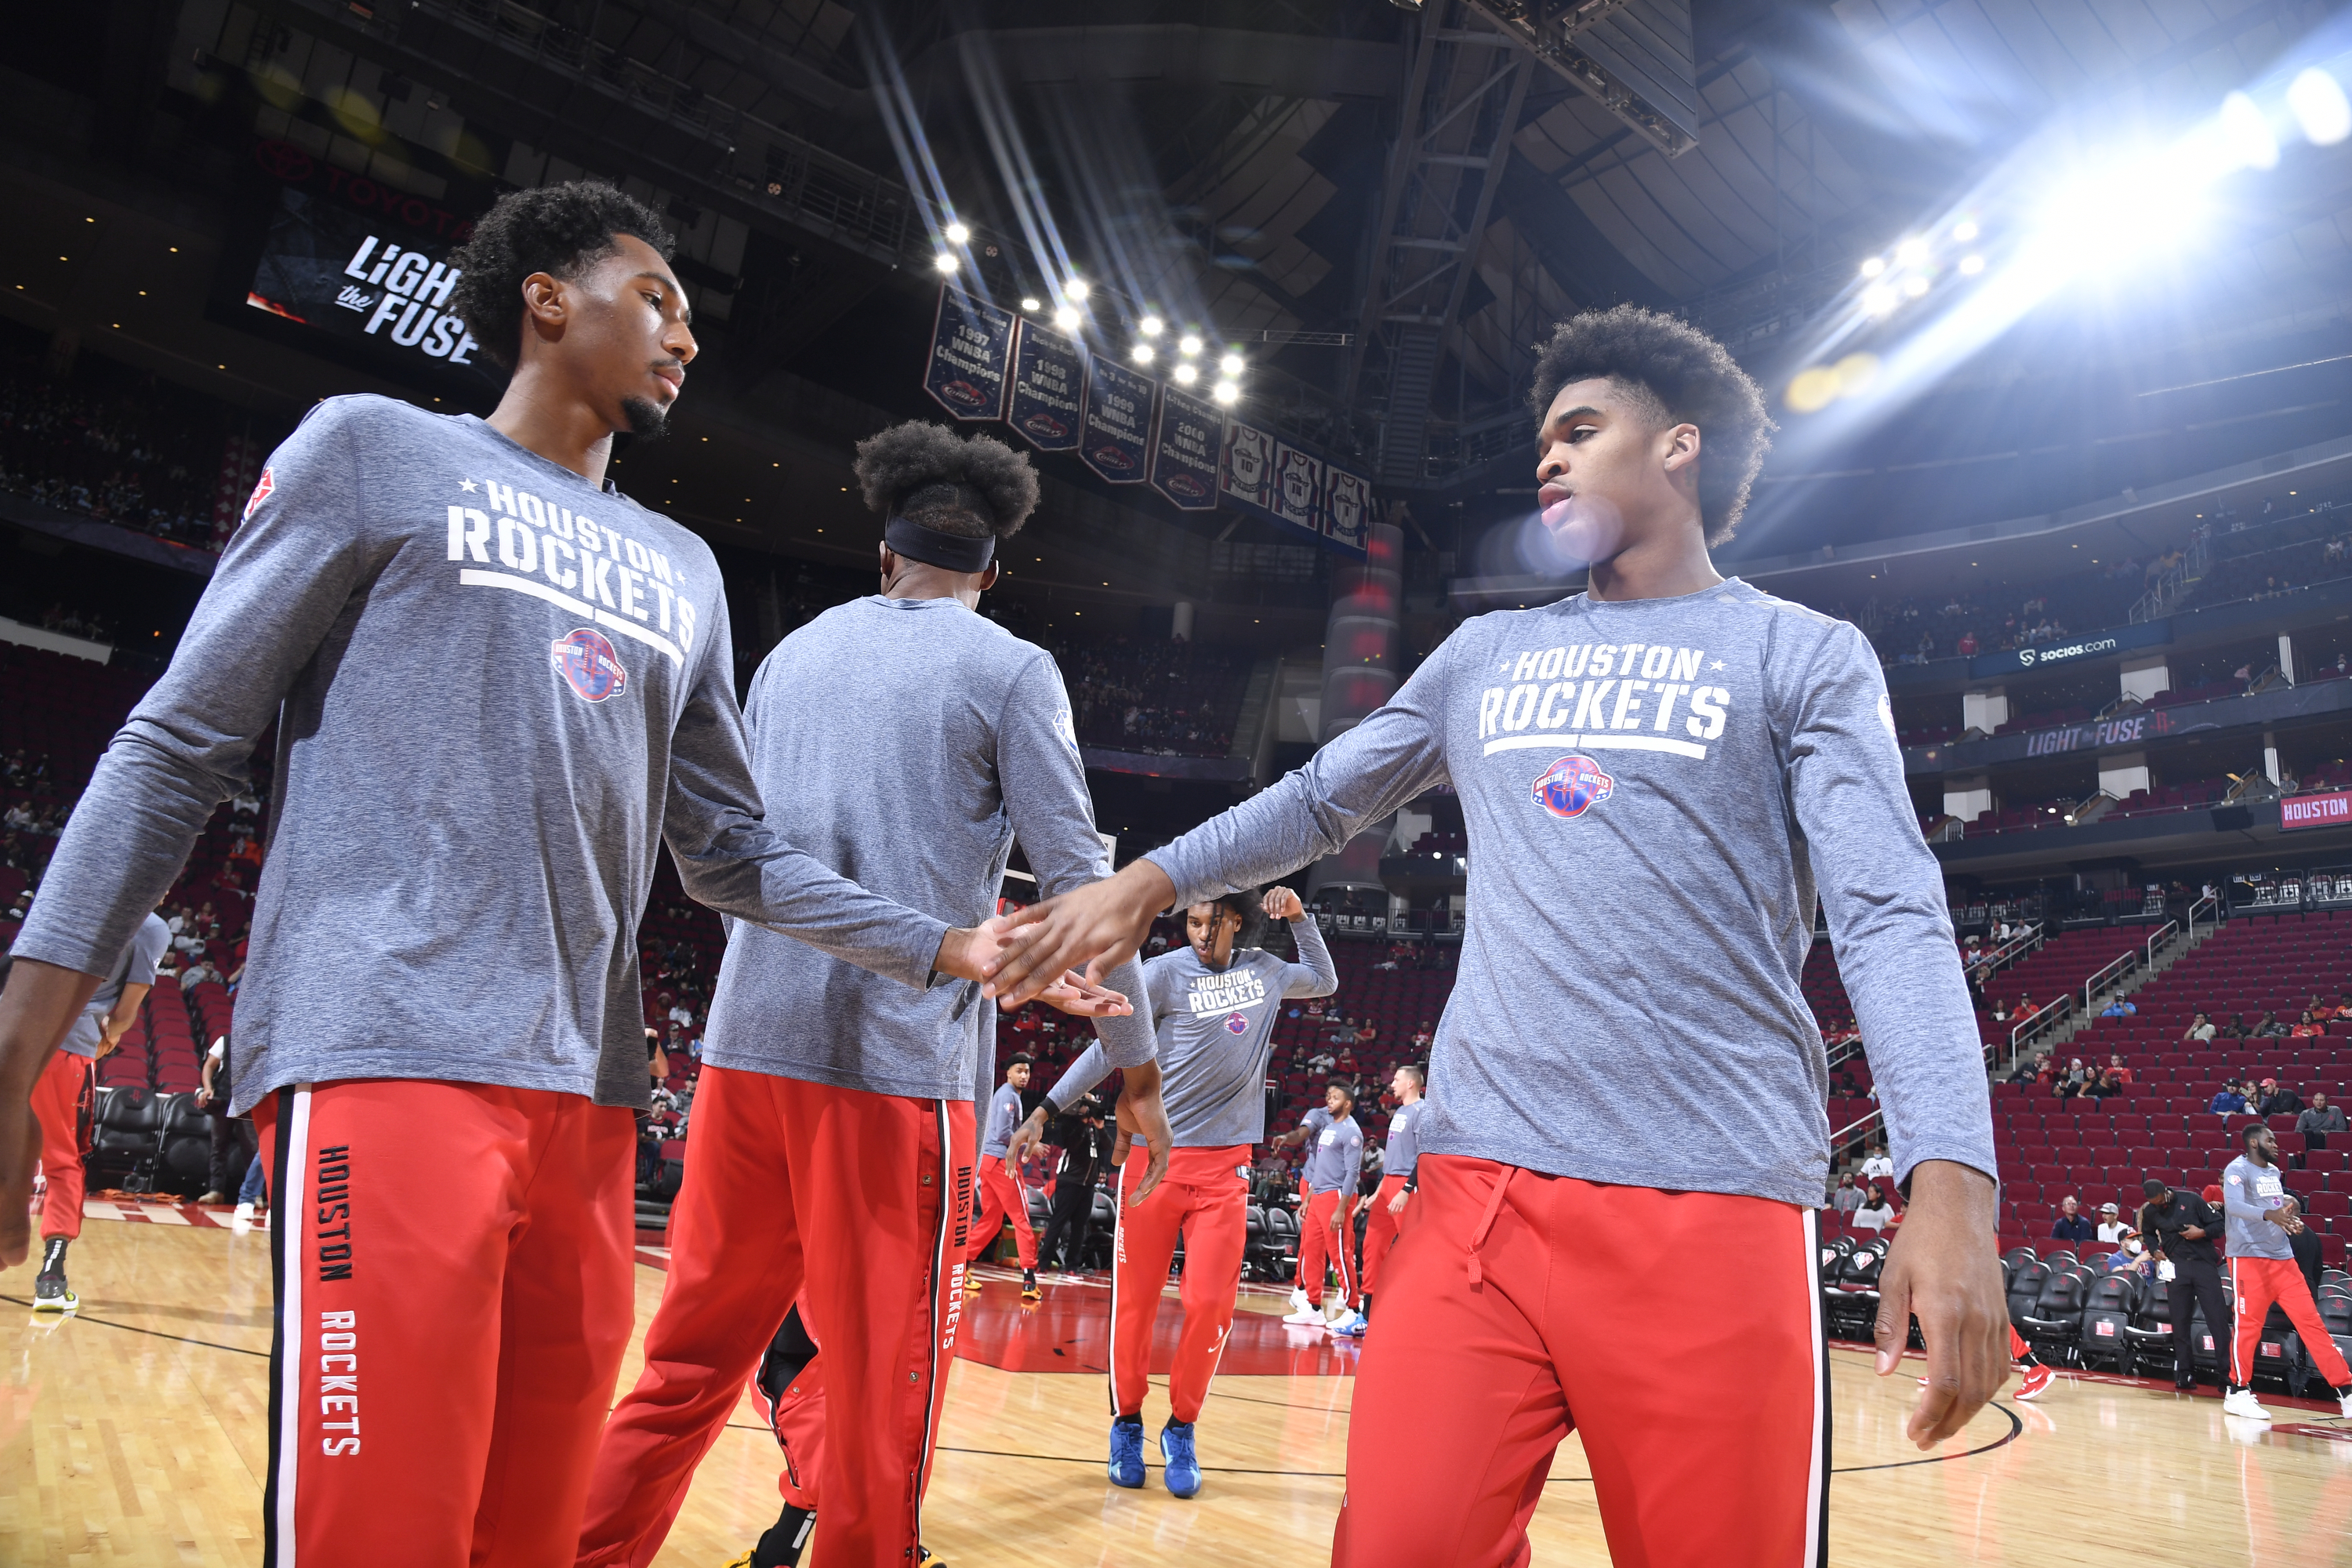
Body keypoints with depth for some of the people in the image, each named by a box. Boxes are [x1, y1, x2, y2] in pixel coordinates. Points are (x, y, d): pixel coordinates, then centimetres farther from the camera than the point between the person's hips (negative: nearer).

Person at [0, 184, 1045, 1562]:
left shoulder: (684, 572, 21)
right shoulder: (375, 445, 8)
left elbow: (731, 853, 21)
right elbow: (178, 747, 3)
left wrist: (946, 949, 12)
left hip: (588, 1090, 5)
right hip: (386, 1051, -5)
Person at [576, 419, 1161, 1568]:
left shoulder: (791, 652, 16)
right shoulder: (1011, 669, 0)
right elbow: (1078, 879, -4)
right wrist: (1138, 1068, 3)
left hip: (749, 1040, 5)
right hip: (901, 1056, -5)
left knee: (691, 1358, 15)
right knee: (882, 1389, 5)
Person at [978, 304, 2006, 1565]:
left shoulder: (1805, 655, 6)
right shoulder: (1486, 653, 20)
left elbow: (1890, 916, -4)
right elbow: (1323, 797, 25)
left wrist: (1950, 1183, -17)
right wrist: (1152, 880, 11)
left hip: (1716, 1204, -3)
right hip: (1480, 1185, 3)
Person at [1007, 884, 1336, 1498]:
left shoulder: (1264, 969, 10)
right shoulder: (1165, 972, -3)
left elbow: (1325, 980, 29)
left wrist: (1299, 916, 15)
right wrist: (1045, 1110, -9)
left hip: (1225, 1166, 3)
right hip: (1155, 1155, -2)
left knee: (1211, 1302, -5)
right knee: (1136, 1301, 0)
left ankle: (1182, 1429, 14)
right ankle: (1127, 1423, 21)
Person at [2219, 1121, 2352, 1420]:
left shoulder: (2273, 1171, 16)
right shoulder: (2237, 1169, -8)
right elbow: (2233, 1205, -25)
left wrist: (2291, 1219, 4)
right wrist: (2268, 1214, -41)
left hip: (2283, 1257, 7)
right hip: (2249, 1257, -7)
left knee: (2311, 1321, 3)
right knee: (2248, 1325, -4)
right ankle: (2238, 1393, 5)